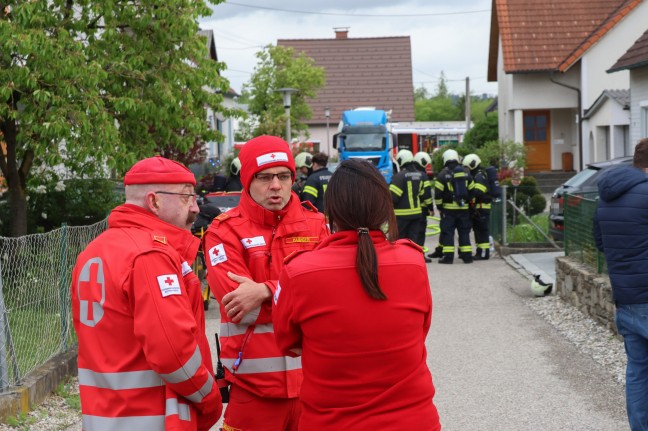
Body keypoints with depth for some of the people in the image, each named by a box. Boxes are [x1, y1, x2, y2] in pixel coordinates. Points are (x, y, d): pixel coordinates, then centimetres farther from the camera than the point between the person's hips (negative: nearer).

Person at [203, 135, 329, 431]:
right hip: (254, 382, -2)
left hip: (313, 376, 3)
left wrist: (265, 291, -20)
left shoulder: (316, 225, 7)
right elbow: (243, 308, -14)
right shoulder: (224, 231, -3)